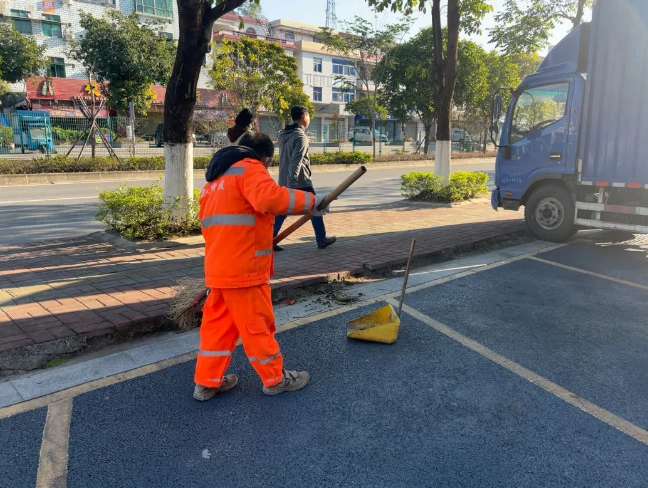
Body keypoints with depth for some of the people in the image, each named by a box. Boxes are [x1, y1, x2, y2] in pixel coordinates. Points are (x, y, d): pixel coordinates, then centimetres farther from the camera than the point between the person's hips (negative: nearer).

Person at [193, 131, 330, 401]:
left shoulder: (217, 178, 21)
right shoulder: (249, 168, -8)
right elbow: (270, 197, -29)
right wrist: (309, 201, -19)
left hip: (217, 266, 9)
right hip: (243, 268, -9)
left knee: (217, 322, 16)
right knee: (257, 323, 4)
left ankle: (207, 381, 25)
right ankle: (275, 379, 20)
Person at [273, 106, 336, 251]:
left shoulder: (285, 134, 13)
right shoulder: (301, 136, -13)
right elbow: (296, 161, -23)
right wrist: (292, 183, -30)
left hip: (284, 181, 8)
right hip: (300, 181, -8)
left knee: (282, 211, 8)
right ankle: (322, 240, 15)